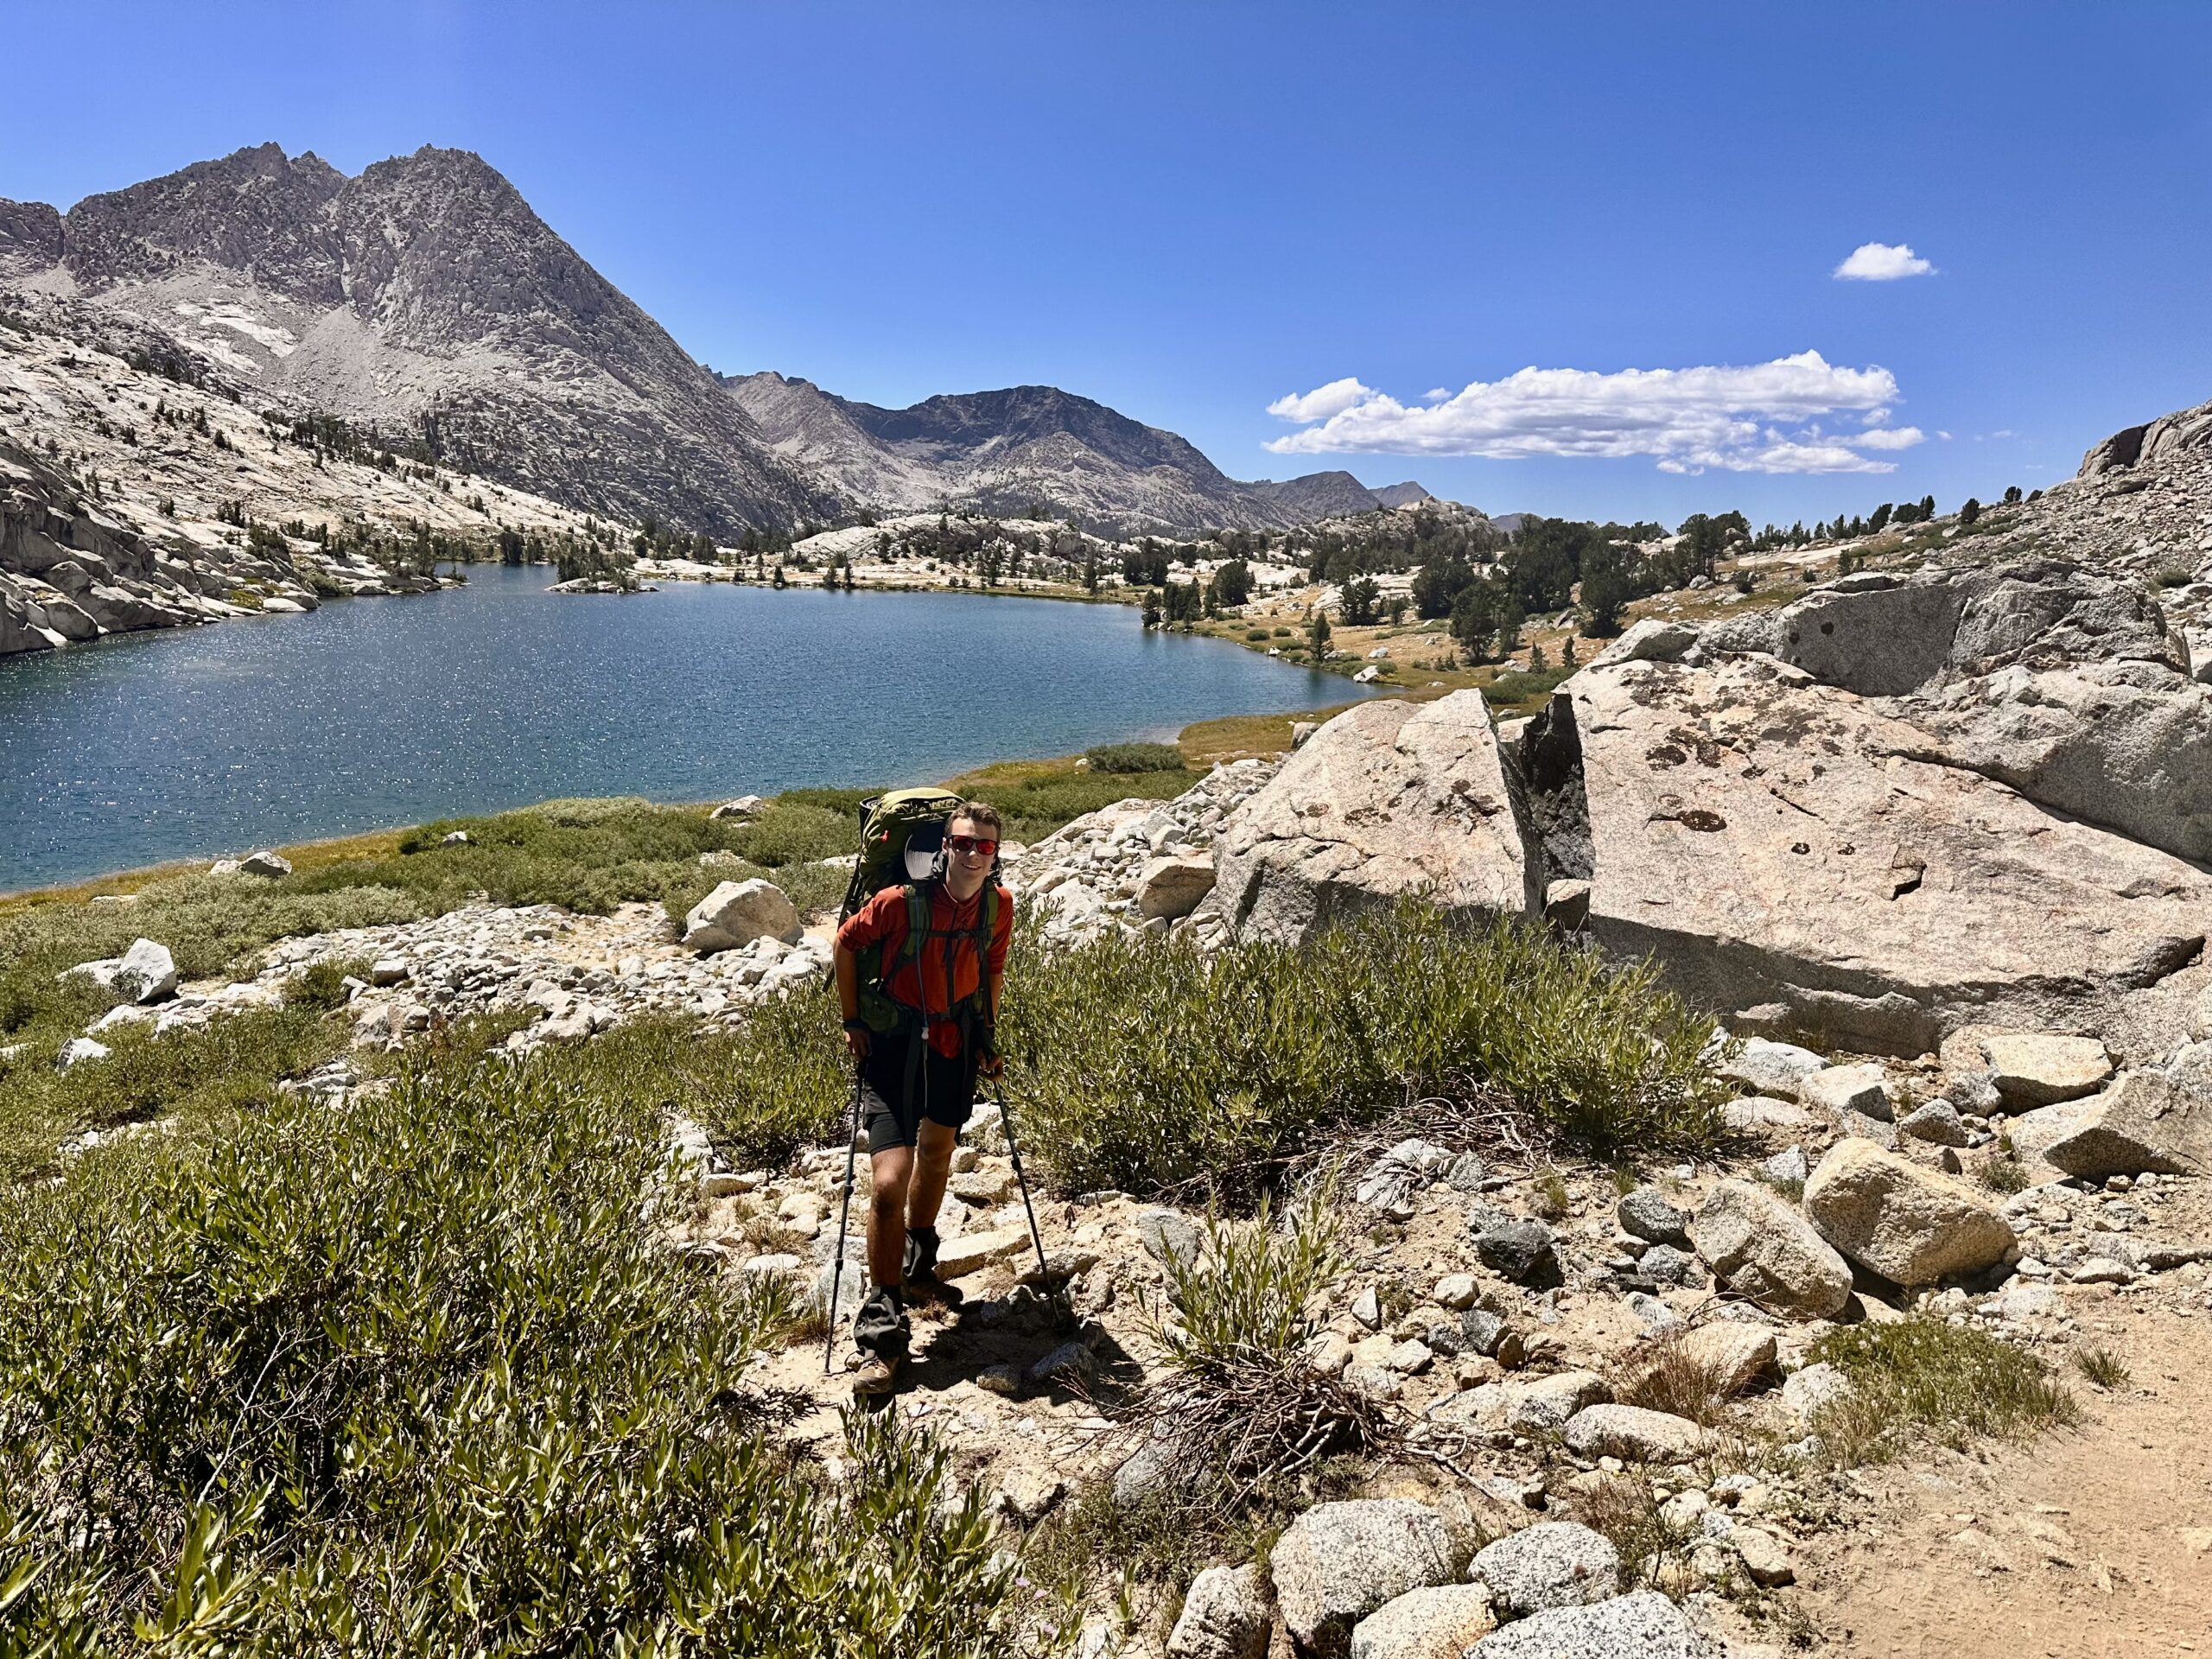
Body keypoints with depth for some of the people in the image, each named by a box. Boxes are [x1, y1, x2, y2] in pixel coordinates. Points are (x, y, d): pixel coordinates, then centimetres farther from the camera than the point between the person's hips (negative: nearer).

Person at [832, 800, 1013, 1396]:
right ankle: (881, 1330, -4)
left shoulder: (998, 905, -7)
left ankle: (918, 1266, 50)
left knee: (937, 1154, 23)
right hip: (892, 1043, -5)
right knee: (890, 1180, -15)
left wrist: (988, 1033, 11)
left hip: (955, 1042, 5)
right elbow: (845, 945, -6)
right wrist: (852, 1022, -5)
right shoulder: (901, 901, -22)